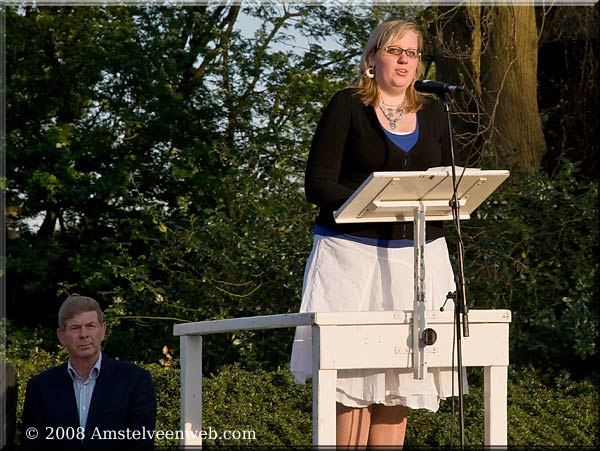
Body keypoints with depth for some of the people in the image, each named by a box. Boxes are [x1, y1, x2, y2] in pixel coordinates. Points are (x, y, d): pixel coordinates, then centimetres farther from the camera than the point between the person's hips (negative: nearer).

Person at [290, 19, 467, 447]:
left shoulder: (432, 114, 16)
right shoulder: (347, 106, 1)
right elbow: (319, 184, -5)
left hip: (419, 255, 4)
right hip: (353, 254, -4)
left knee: (400, 375, 0)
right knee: (351, 377, -8)